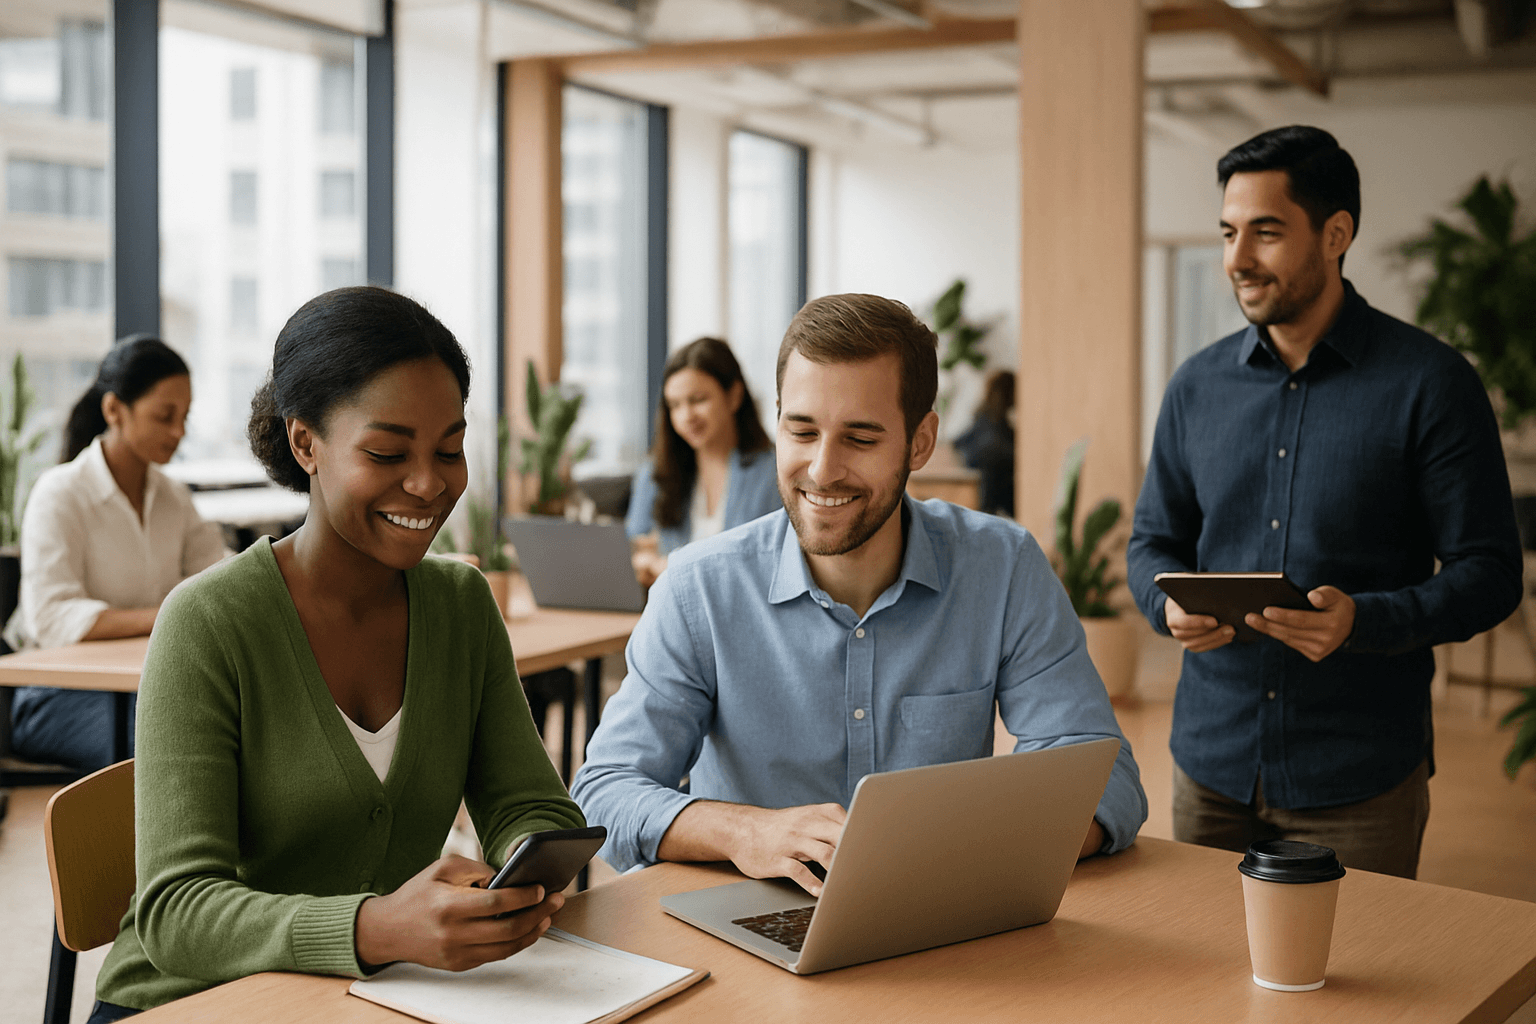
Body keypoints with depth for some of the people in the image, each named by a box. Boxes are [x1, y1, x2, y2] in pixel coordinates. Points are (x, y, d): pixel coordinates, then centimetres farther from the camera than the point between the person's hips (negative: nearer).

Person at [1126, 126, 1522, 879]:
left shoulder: (1430, 383, -5)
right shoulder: (1198, 385, 7)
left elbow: (1489, 573, -7)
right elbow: (1154, 541, 14)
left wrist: (1362, 621, -24)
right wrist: (1170, 605, -10)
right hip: (1211, 764, 4)